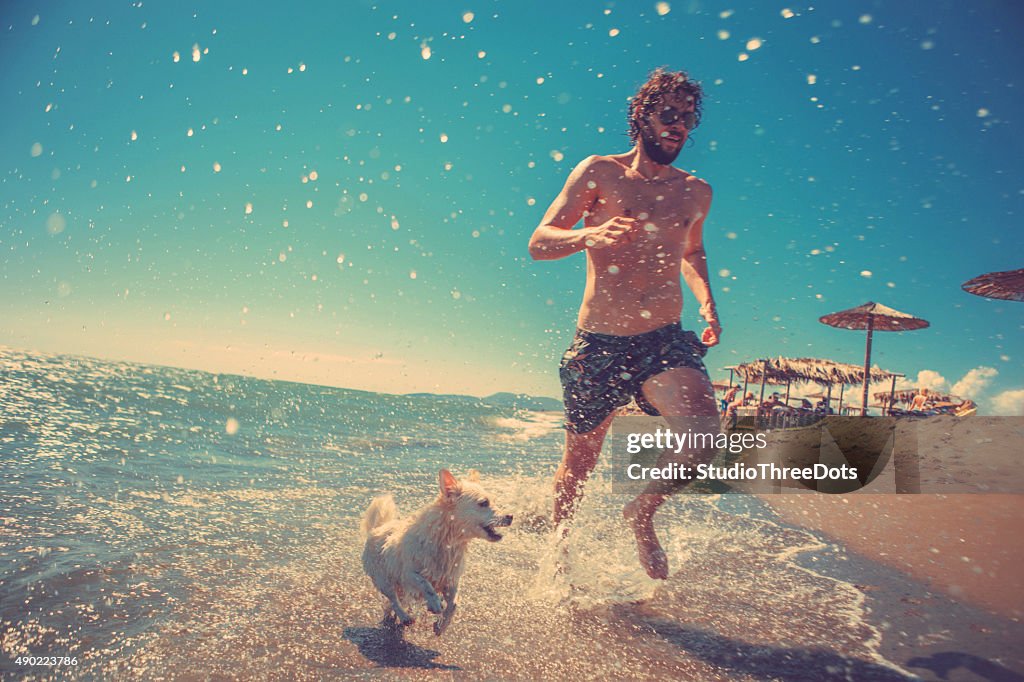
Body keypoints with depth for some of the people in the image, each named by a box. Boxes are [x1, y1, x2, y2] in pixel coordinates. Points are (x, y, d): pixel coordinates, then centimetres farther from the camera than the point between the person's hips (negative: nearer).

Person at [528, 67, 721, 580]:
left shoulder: (696, 192, 12)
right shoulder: (599, 172, 1)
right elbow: (539, 243, -4)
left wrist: (708, 305, 13)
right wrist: (589, 235, -25)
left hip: (665, 342, 3)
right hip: (599, 344, -2)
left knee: (704, 437, -23)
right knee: (578, 464, 10)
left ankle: (642, 514, 7)